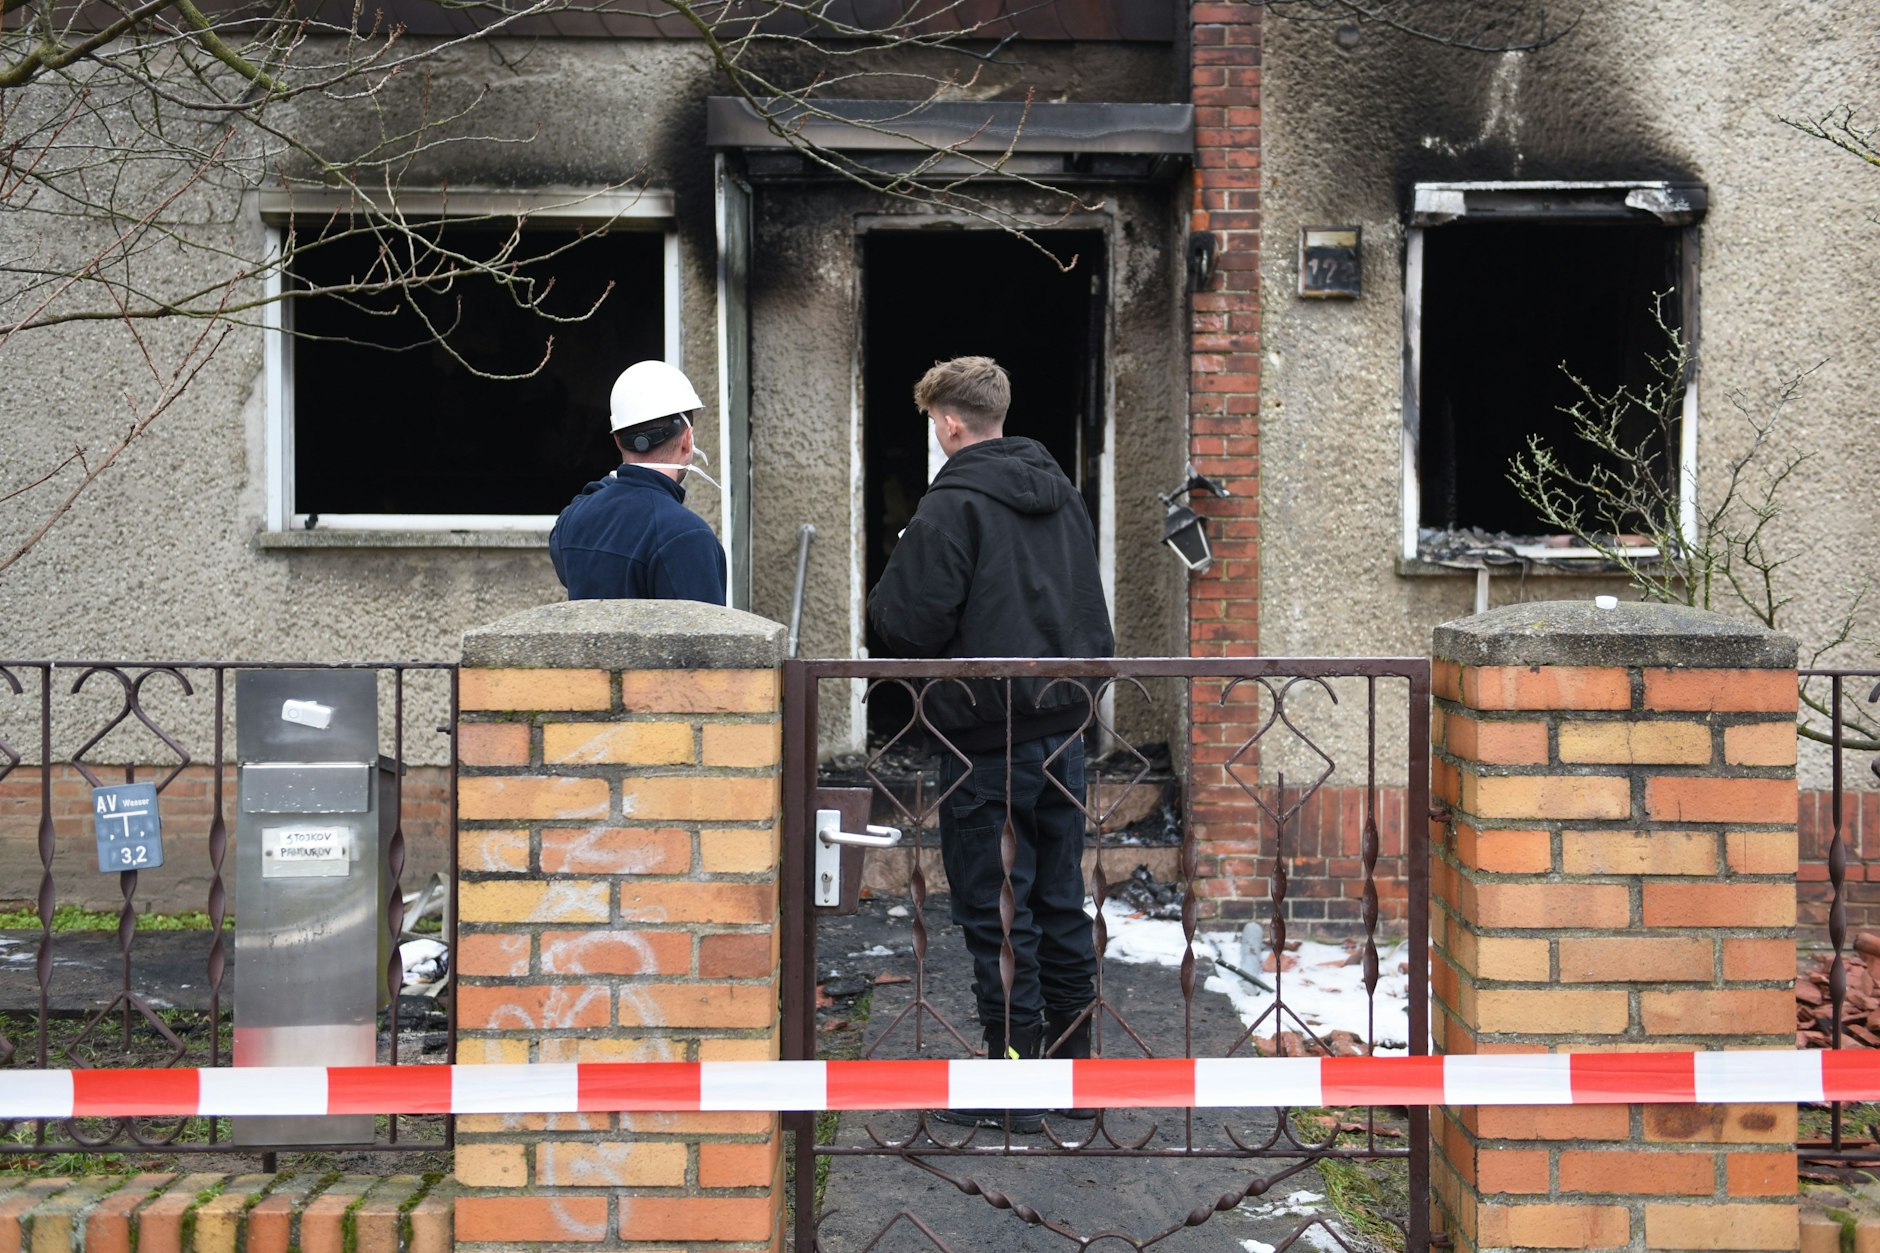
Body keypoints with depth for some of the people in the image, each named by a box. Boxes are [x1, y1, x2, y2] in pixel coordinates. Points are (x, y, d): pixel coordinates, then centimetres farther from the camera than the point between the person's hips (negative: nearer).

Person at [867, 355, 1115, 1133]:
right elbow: (1091, 611, 19)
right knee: (1061, 902, 15)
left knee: (998, 910, 0)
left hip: (988, 739, -8)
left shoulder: (953, 505, -14)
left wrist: (878, 599, 4)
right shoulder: (1061, 494, 12)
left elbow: (913, 625, -14)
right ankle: (1076, 1066, 24)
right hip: (1064, 726, 8)